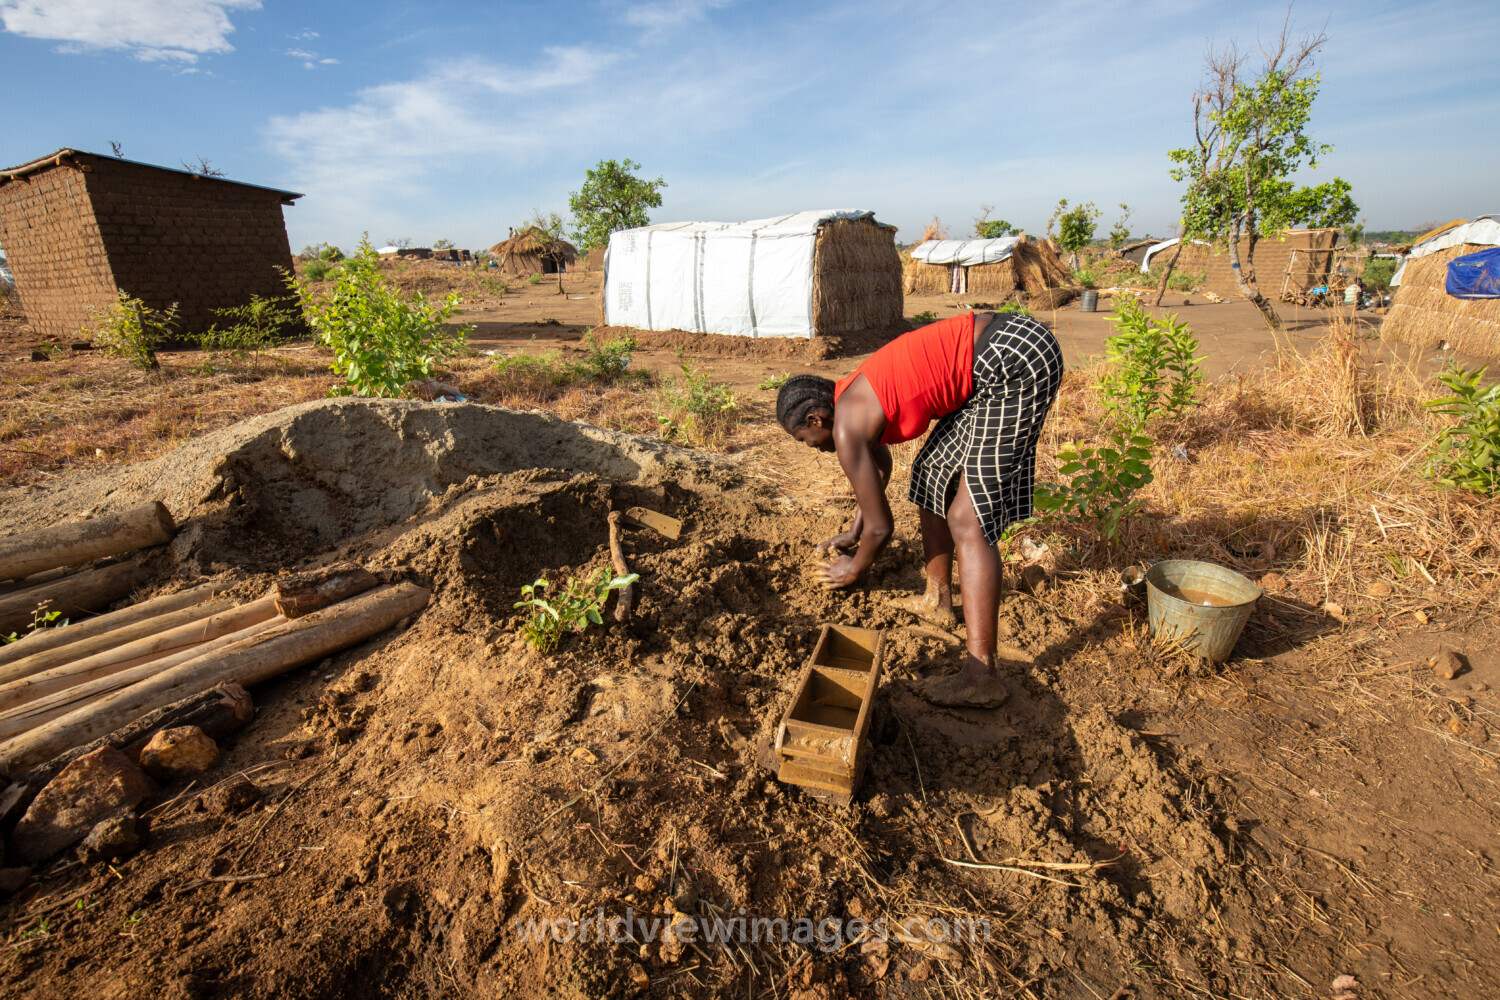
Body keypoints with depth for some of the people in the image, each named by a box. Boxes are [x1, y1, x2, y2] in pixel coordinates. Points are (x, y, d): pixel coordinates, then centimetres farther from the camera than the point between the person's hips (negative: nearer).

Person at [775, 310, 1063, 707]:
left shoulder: (847, 428, -14)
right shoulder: (852, 399, 14)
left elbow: (882, 527, -6)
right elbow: (879, 464, 33)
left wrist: (853, 569, 15)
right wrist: (854, 533, 42)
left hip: (1014, 362, -11)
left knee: (969, 521, -13)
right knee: (932, 472, 19)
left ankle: (982, 674, -11)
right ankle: (938, 600, 31)